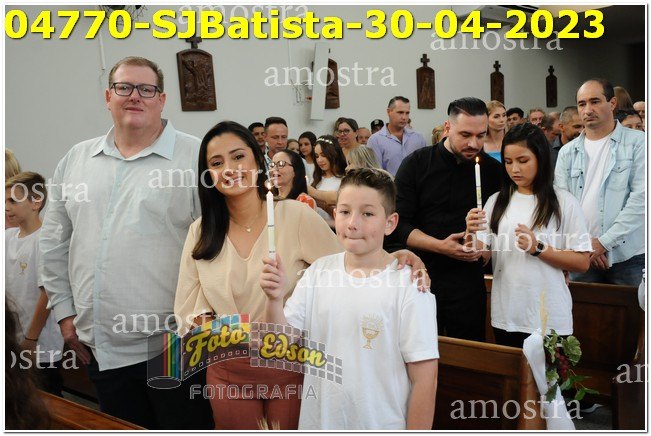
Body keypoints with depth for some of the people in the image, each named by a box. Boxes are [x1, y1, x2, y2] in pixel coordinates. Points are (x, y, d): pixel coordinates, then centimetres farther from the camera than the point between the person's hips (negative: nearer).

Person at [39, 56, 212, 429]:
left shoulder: (198, 157, -5)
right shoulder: (76, 160, 11)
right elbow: (54, 243, 17)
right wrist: (65, 310, 12)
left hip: (173, 346, -5)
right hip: (100, 346, 5)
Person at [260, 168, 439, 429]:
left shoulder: (409, 286, -16)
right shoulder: (318, 271, -3)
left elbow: (424, 378, -13)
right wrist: (275, 300, -19)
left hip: (381, 425, -4)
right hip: (316, 422, 4)